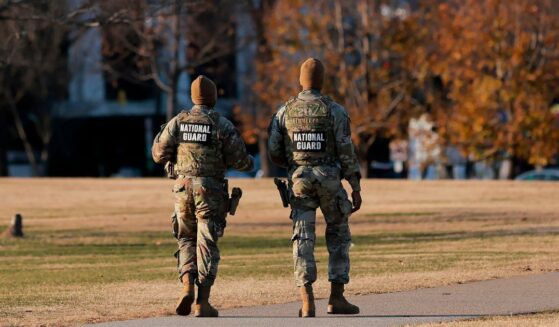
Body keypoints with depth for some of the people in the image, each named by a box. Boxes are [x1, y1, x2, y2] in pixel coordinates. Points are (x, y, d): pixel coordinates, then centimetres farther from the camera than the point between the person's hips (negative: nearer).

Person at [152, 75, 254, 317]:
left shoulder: (178, 122, 2)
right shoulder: (222, 124, -6)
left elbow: (159, 154, 3)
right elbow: (238, 159, -6)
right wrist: (249, 164, 17)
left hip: (183, 188, 2)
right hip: (211, 190, -2)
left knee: (187, 240, 17)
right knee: (207, 244, 1)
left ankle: (187, 288, -6)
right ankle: (202, 302, -5)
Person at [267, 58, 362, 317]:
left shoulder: (285, 111, 2)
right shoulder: (334, 111, -5)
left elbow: (274, 153, 5)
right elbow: (347, 152, -8)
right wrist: (356, 189, -2)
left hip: (299, 181, 2)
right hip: (330, 180, -2)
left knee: (303, 240, 1)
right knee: (338, 237, 13)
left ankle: (307, 302, -10)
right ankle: (336, 298, 10)